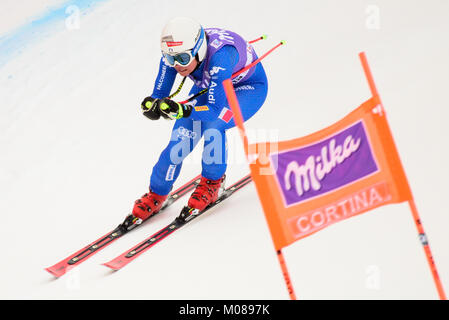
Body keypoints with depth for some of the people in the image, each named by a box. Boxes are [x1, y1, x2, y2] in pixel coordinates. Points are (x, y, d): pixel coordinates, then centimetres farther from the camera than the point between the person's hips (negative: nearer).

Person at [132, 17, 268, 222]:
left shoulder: (218, 55, -43)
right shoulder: (173, 55, -26)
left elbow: (216, 111, -43)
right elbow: (159, 96, -16)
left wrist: (183, 110, -59)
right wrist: (151, 105, -40)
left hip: (249, 88, -5)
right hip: (208, 87, 5)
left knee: (212, 126, -32)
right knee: (181, 138, -12)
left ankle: (212, 184, -6)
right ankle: (156, 195, 9)